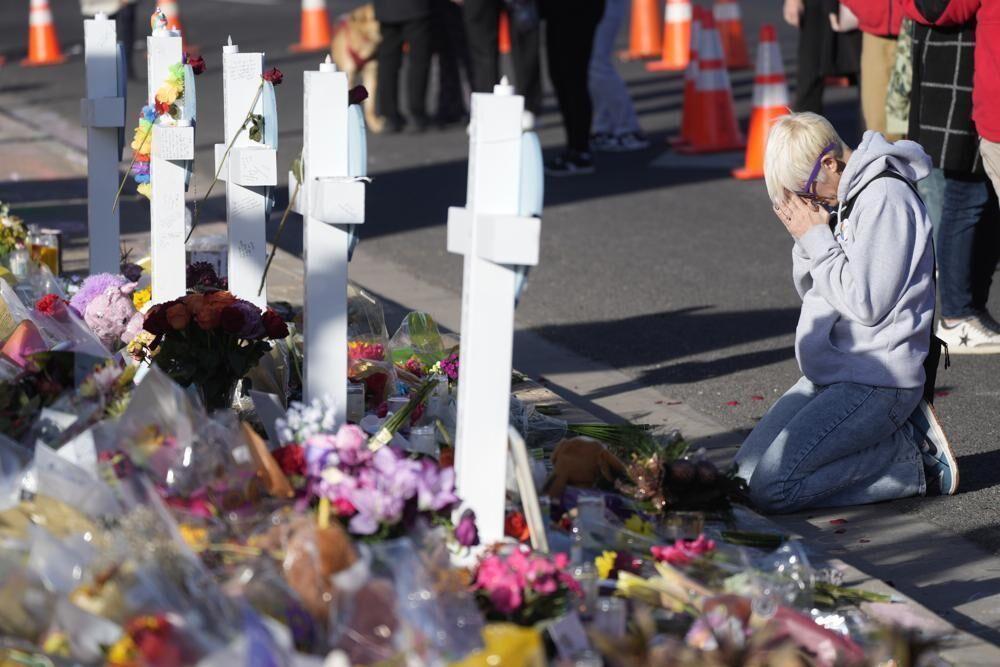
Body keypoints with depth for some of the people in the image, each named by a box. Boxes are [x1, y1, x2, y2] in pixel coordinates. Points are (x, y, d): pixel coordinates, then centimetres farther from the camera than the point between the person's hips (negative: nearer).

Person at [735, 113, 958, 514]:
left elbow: (866, 303, -20)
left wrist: (816, 238, -12)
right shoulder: (833, 200, 11)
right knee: (745, 472, 5)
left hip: (878, 382, -10)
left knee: (770, 488, -18)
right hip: (829, 376, 10)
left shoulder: (885, 199, -16)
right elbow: (810, 292, 17)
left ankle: (913, 461, -5)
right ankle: (899, 436, 6)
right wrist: (807, 239, -1)